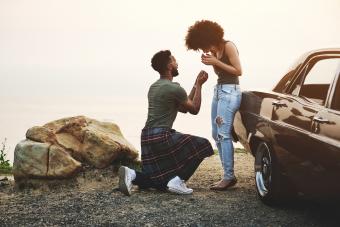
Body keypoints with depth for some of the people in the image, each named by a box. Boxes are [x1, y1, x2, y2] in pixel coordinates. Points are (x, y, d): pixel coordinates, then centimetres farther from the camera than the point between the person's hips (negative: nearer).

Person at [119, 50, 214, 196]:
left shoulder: (154, 87, 19)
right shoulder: (175, 89, -10)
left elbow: (183, 108, 25)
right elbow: (194, 110, 5)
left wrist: (196, 85, 26)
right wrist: (199, 85, 12)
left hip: (147, 137, 9)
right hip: (161, 136, -9)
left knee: (161, 180, 15)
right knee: (202, 145, 1)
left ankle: (132, 175, -5)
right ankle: (178, 181, -5)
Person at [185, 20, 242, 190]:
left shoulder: (228, 46, -9)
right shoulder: (214, 50, 14)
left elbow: (238, 71, -13)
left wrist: (216, 62, -14)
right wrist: (211, 63, 0)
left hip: (230, 91, -9)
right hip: (218, 90, 9)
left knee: (223, 134, -14)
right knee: (216, 135, 5)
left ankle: (229, 177, -13)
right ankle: (227, 176, 8)